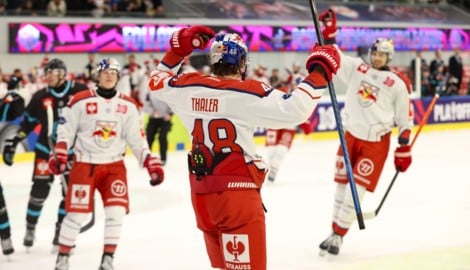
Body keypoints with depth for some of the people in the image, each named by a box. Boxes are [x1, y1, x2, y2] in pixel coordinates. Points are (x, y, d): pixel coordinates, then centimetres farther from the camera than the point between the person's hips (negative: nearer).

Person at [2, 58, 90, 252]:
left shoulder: (81, 92, -10)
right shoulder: (40, 97, -3)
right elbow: (27, 122, 6)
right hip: (46, 149, 1)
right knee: (39, 190, 2)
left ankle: (61, 233, 13)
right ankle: (30, 228, 20)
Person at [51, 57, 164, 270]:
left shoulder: (128, 106, 5)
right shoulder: (80, 101, -4)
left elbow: (136, 138, 7)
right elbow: (65, 132, 0)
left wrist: (152, 164, -1)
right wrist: (59, 156, -13)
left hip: (114, 165, 3)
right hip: (85, 164, -3)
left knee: (116, 212, -7)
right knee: (76, 214, -5)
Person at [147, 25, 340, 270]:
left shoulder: (188, 87, 4)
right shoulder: (248, 93, -13)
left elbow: (156, 84, 24)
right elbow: (296, 109, -20)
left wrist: (178, 50, 27)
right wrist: (319, 70, -10)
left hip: (201, 195, 7)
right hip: (238, 194, -7)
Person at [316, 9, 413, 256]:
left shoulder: (397, 85, -5)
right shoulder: (356, 68, 3)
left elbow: (405, 119, -1)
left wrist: (404, 148, -1)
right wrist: (328, 34, -14)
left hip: (376, 143, -4)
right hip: (350, 136, 4)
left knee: (356, 190, -7)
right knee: (342, 185, 8)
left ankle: (338, 235, 1)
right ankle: (334, 232, 19)